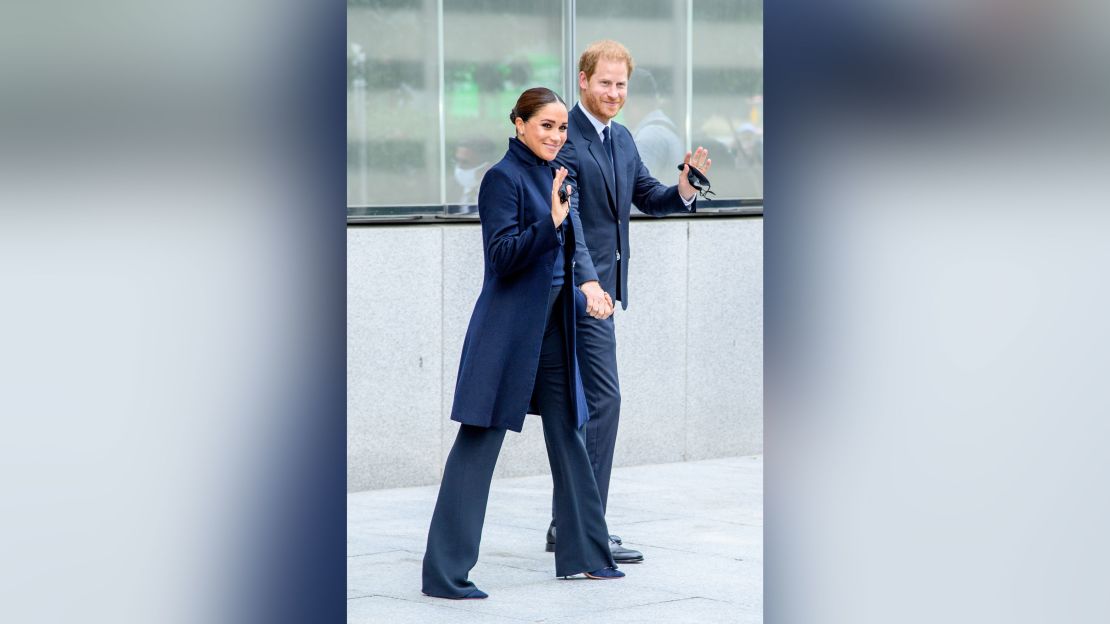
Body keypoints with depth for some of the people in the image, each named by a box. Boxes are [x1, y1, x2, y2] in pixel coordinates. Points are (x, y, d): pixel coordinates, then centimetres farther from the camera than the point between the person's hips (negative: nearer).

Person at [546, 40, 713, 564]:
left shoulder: (622, 139, 15)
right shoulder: (565, 138, -14)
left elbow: (648, 198, 19)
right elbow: (566, 217, -23)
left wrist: (684, 189, -3)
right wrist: (587, 281, -34)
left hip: (600, 288, 9)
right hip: (578, 288, -9)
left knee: (587, 402, 12)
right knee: (602, 398, -12)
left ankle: (567, 525, 19)